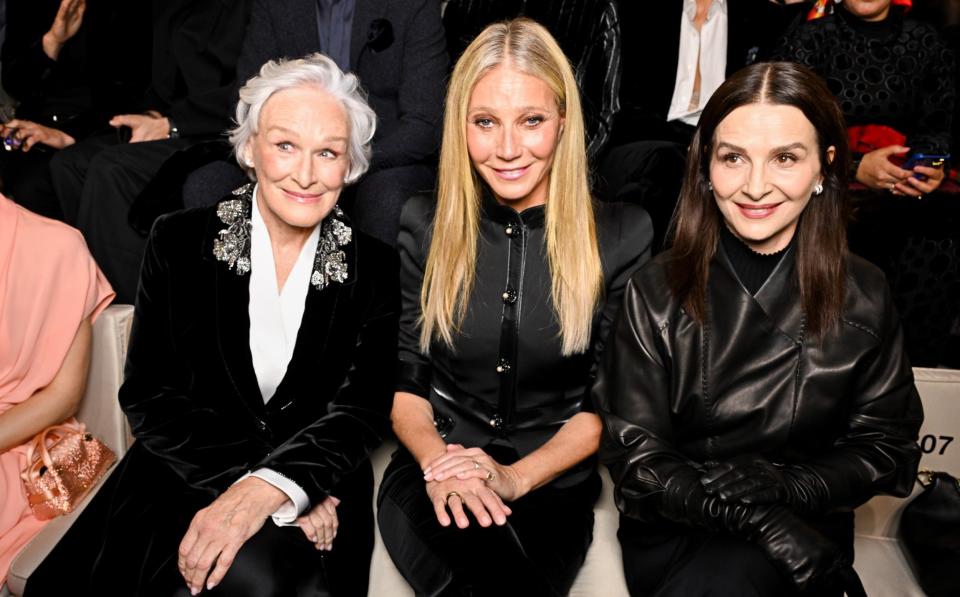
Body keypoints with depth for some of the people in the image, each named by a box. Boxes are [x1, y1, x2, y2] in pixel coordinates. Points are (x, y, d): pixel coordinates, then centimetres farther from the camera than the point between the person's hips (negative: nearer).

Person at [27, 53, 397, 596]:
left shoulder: (377, 269, 0)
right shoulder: (179, 243, 0)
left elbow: (363, 410, -7)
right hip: (185, 476, 0)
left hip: (319, 487, 0)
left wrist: (273, 486, -27)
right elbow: (148, 396, -3)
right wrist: (247, 476, -19)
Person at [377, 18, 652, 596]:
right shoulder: (424, 224, 2)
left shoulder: (621, 234, -3)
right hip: (432, 473, 0)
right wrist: (437, 461, -14)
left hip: (552, 482, 0)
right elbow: (402, 375, 6)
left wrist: (514, 477, -14)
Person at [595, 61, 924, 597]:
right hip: (676, 530, 1)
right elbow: (634, 453, -6)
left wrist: (787, 485, -15)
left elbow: (886, 446, 5)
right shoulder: (656, 291, -6)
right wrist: (751, 513, -21)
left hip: (805, 527, 0)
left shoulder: (863, 297, -1)